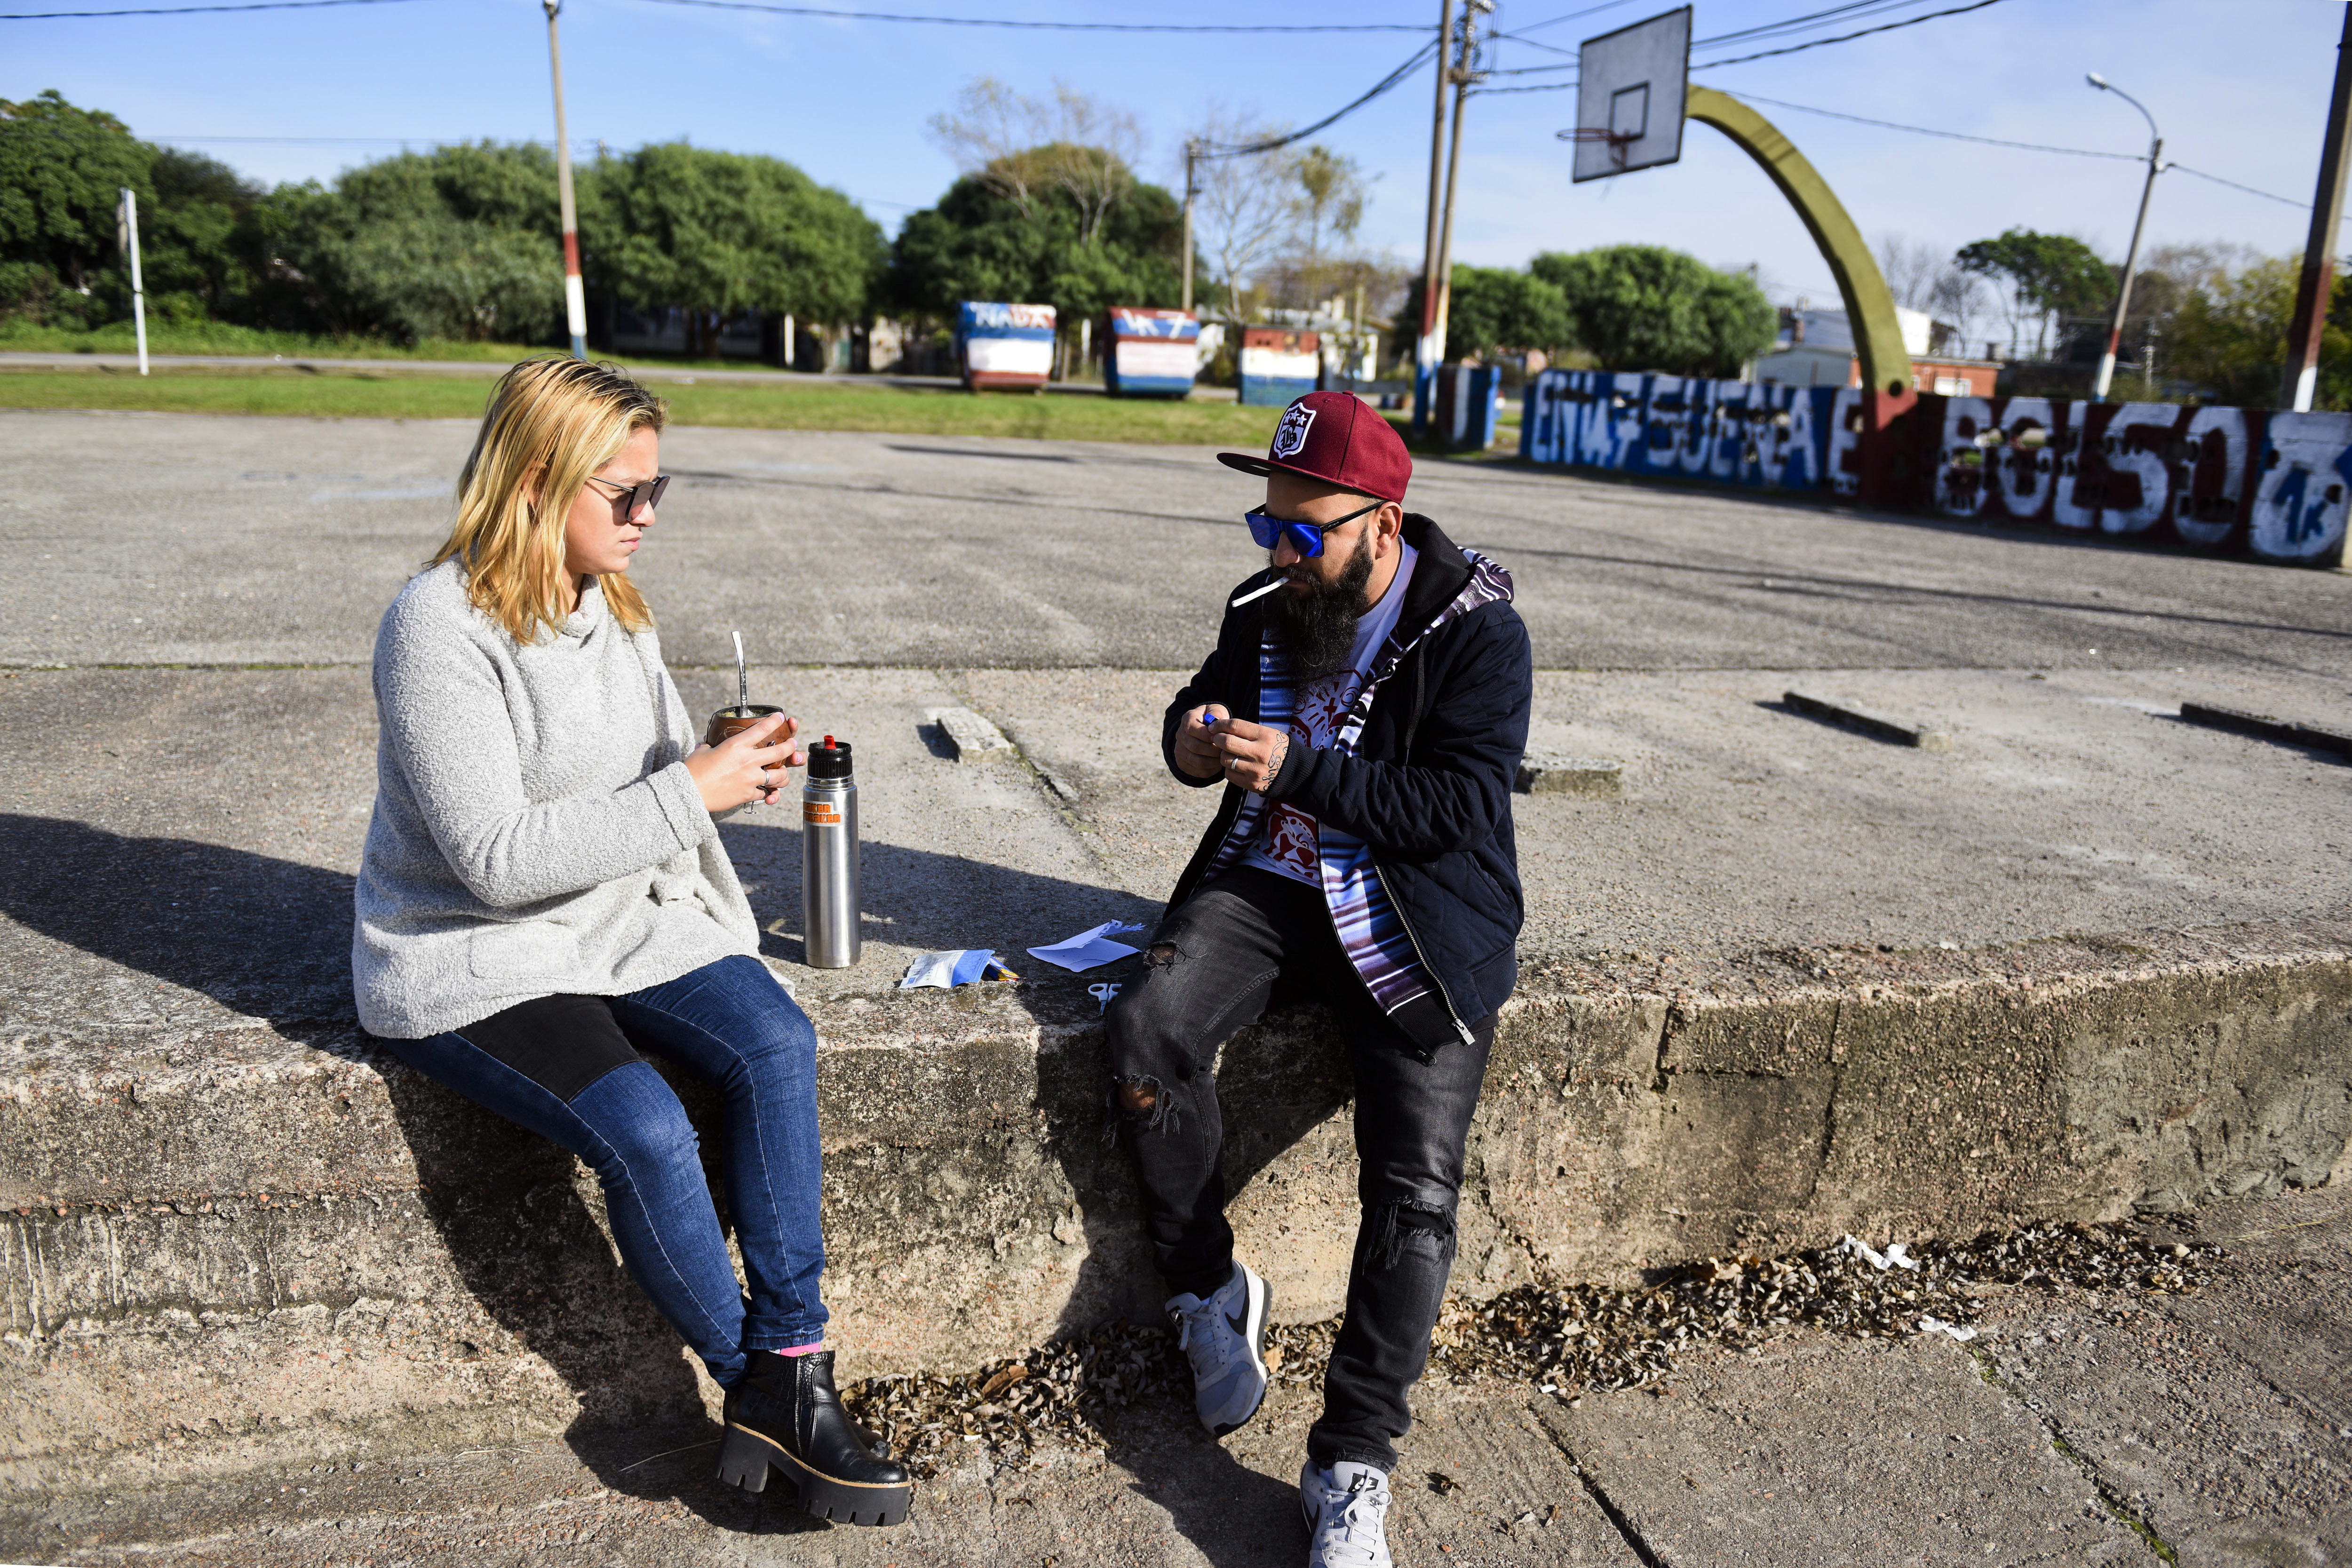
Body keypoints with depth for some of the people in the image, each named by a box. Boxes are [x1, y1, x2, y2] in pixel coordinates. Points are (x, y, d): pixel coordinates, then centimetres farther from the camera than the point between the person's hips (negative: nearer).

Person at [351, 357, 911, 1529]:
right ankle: (762, 1390, -3)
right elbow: (496, 857, -24)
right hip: (470, 960, -6)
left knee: (776, 1043, -20)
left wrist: (727, 765, -6)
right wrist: (687, 795, -25)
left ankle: (789, 1367, -12)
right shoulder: (442, 628, -18)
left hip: (618, 915, 7)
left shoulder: (612, 605, 7)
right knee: (645, 1131, -27)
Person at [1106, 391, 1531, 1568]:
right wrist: (1192, 737, -4)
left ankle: (1351, 1468, -1)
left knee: (1415, 1186, -16)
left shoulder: (1477, 632, -9)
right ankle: (1209, 1292, 1)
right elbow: (1206, 699, 22)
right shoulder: (1267, 605, 7)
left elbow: (1459, 808, -16)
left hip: (1411, 914, -4)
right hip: (1267, 876, 4)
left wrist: (1300, 769, -24)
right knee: (1145, 1035, -23)